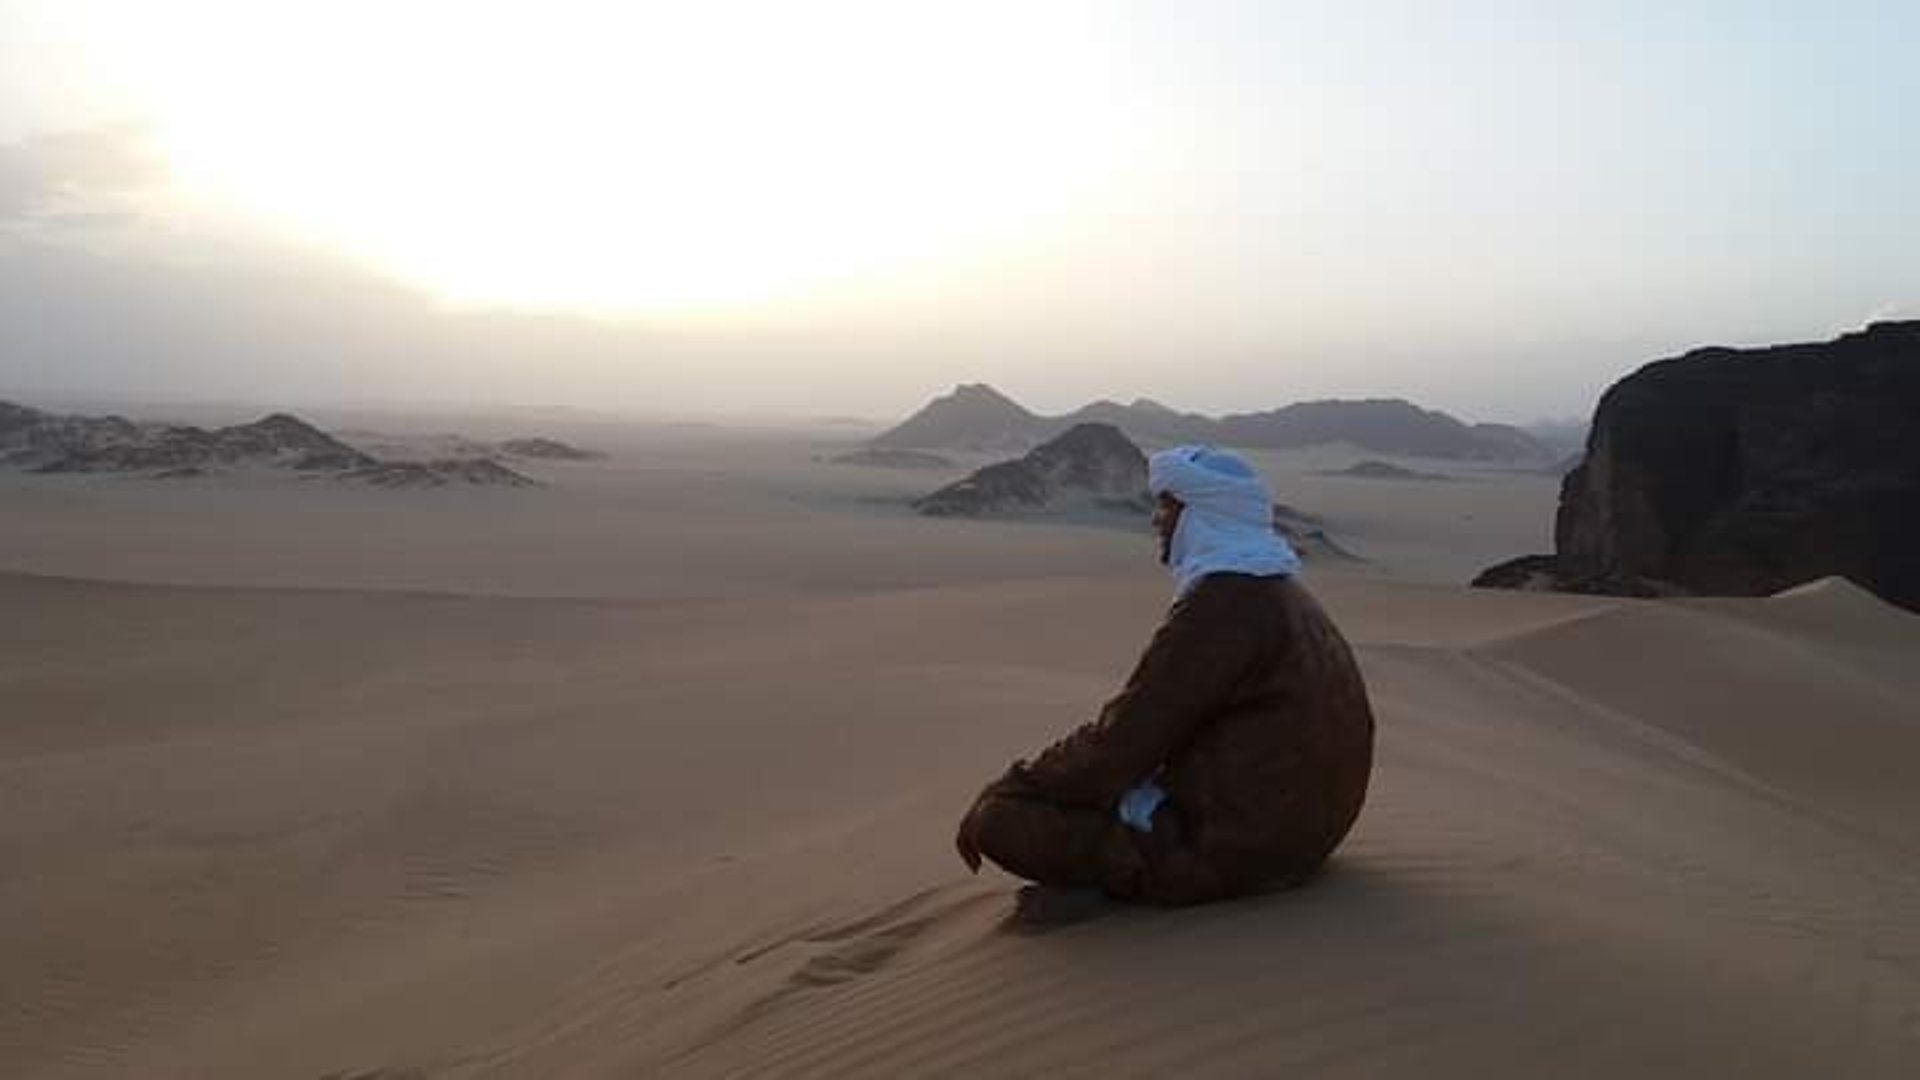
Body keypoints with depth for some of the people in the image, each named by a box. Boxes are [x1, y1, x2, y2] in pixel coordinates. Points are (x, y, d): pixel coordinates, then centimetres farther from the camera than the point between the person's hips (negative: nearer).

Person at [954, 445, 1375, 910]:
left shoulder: (1217, 605, -18)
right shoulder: (1280, 591, 14)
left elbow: (1121, 741, -19)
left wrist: (999, 796, -8)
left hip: (1233, 847, -10)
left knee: (998, 816, -15)